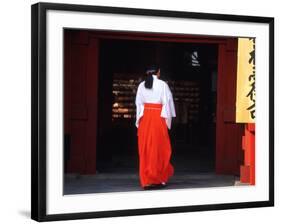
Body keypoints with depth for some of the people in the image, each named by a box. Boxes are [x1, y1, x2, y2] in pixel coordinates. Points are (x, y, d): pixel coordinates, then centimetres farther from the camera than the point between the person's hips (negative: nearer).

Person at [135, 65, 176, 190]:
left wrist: (139, 121, 10)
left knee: (145, 149, 7)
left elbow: (138, 104, 6)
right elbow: (167, 102, -5)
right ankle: (158, 178, 5)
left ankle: (146, 180, 8)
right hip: (158, 117, -3)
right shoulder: (162, 85, -4)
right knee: (159, 148, 4)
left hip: (144, 118, 3)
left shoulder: (141, 85, 5)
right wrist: (167, 121, 0)